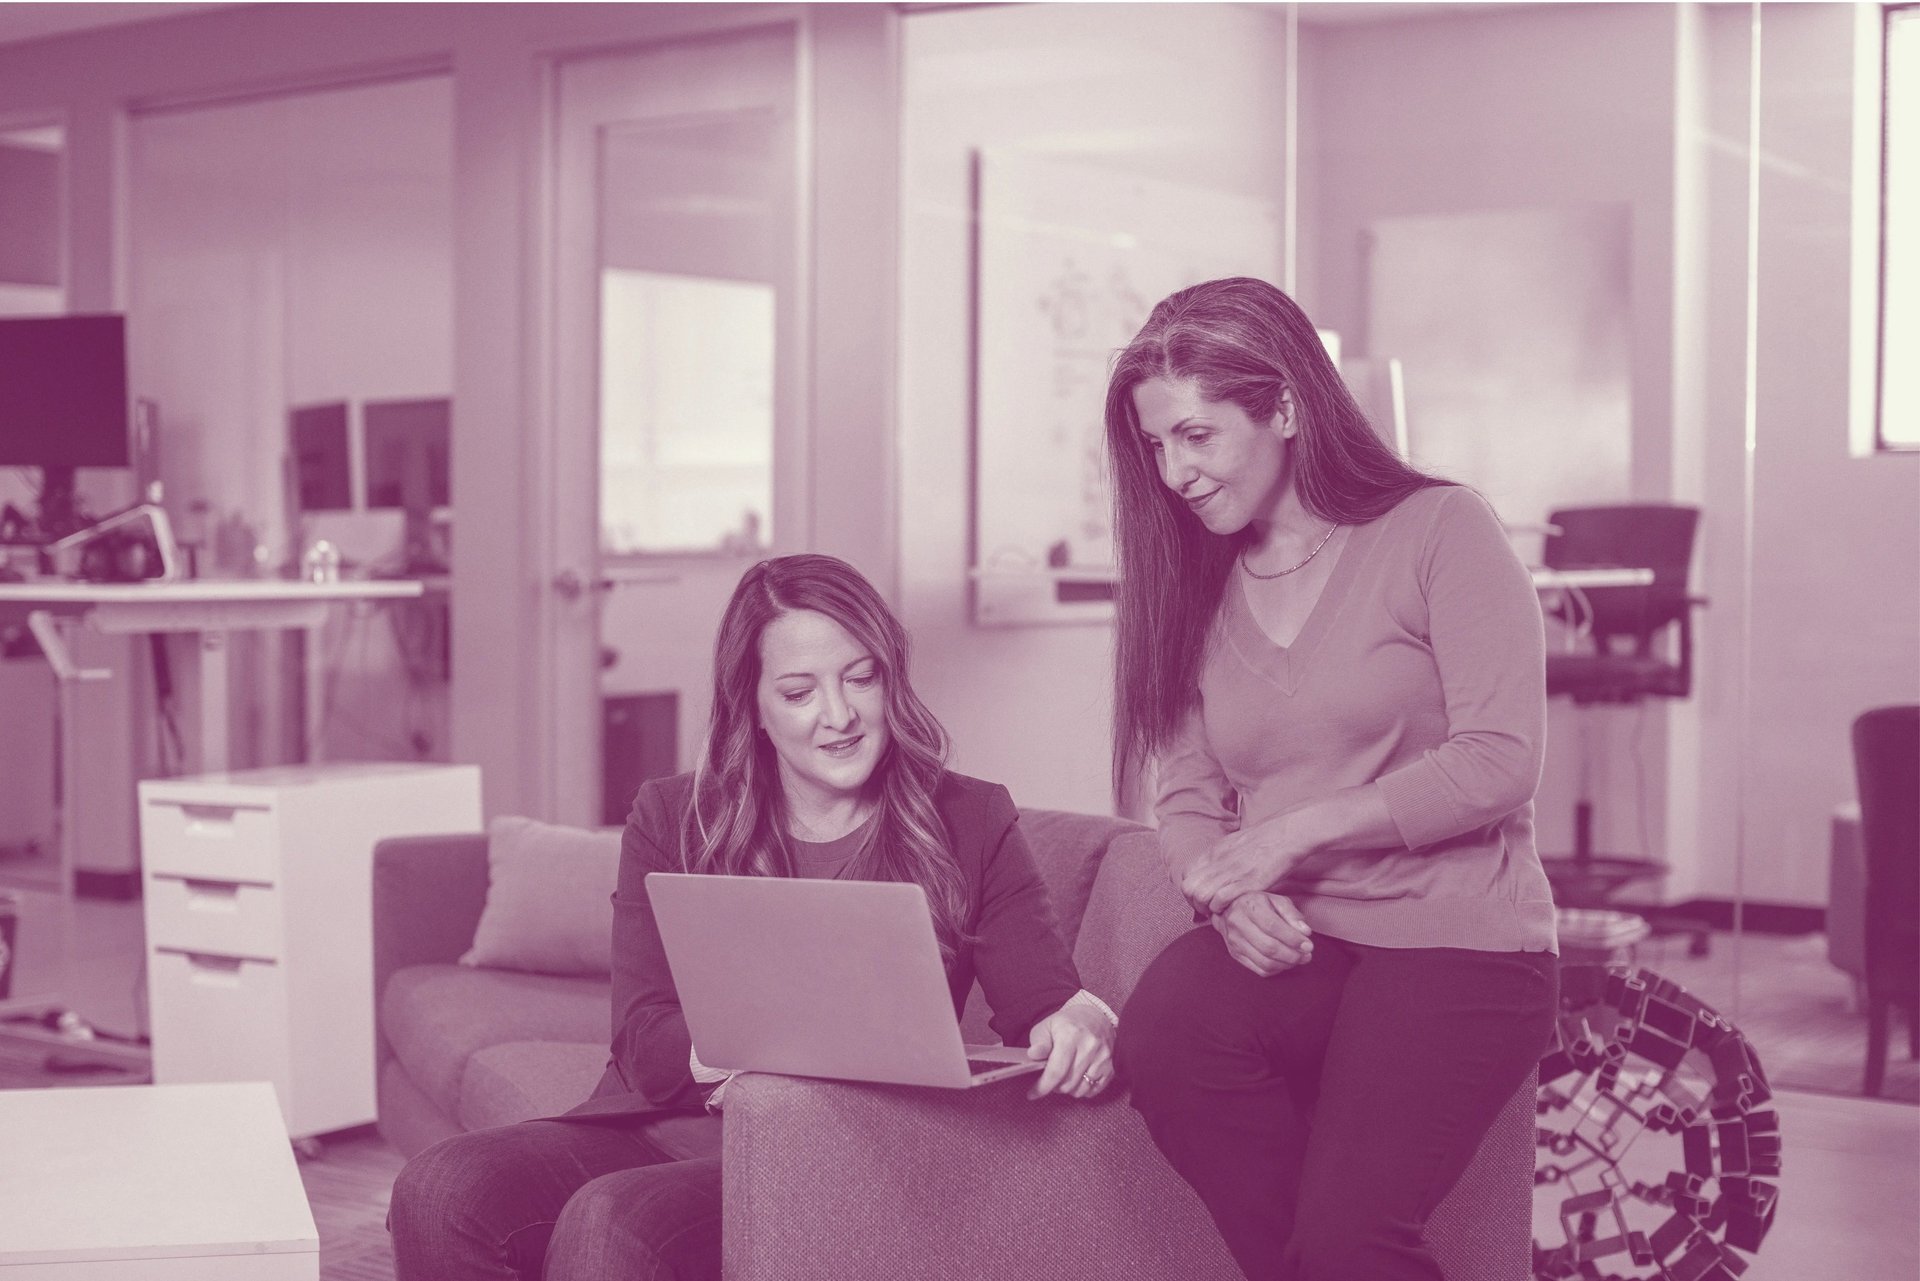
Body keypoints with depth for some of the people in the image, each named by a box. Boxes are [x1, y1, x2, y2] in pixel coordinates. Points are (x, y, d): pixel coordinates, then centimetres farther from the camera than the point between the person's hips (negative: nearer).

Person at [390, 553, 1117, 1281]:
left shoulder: (970, 823, 9)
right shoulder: (671, 819, 11)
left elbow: (1046, 1001, 2)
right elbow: (645, 1044, 0)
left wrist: (1081, 1020, -24)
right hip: (657, 1129, 3)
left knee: (608, 1222, -32)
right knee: (440, 1190, -27)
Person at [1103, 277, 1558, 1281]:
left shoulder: (1438, 531, -2)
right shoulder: (1194, 585, 15)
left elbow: (1499, 763, -10)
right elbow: (1187, 803, 11)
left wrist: (1296, 830, -14)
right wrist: (1228, 895, -11)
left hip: (1452, 936, -4)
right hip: (1281, 940, 5)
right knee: (1161, 1036, -29)